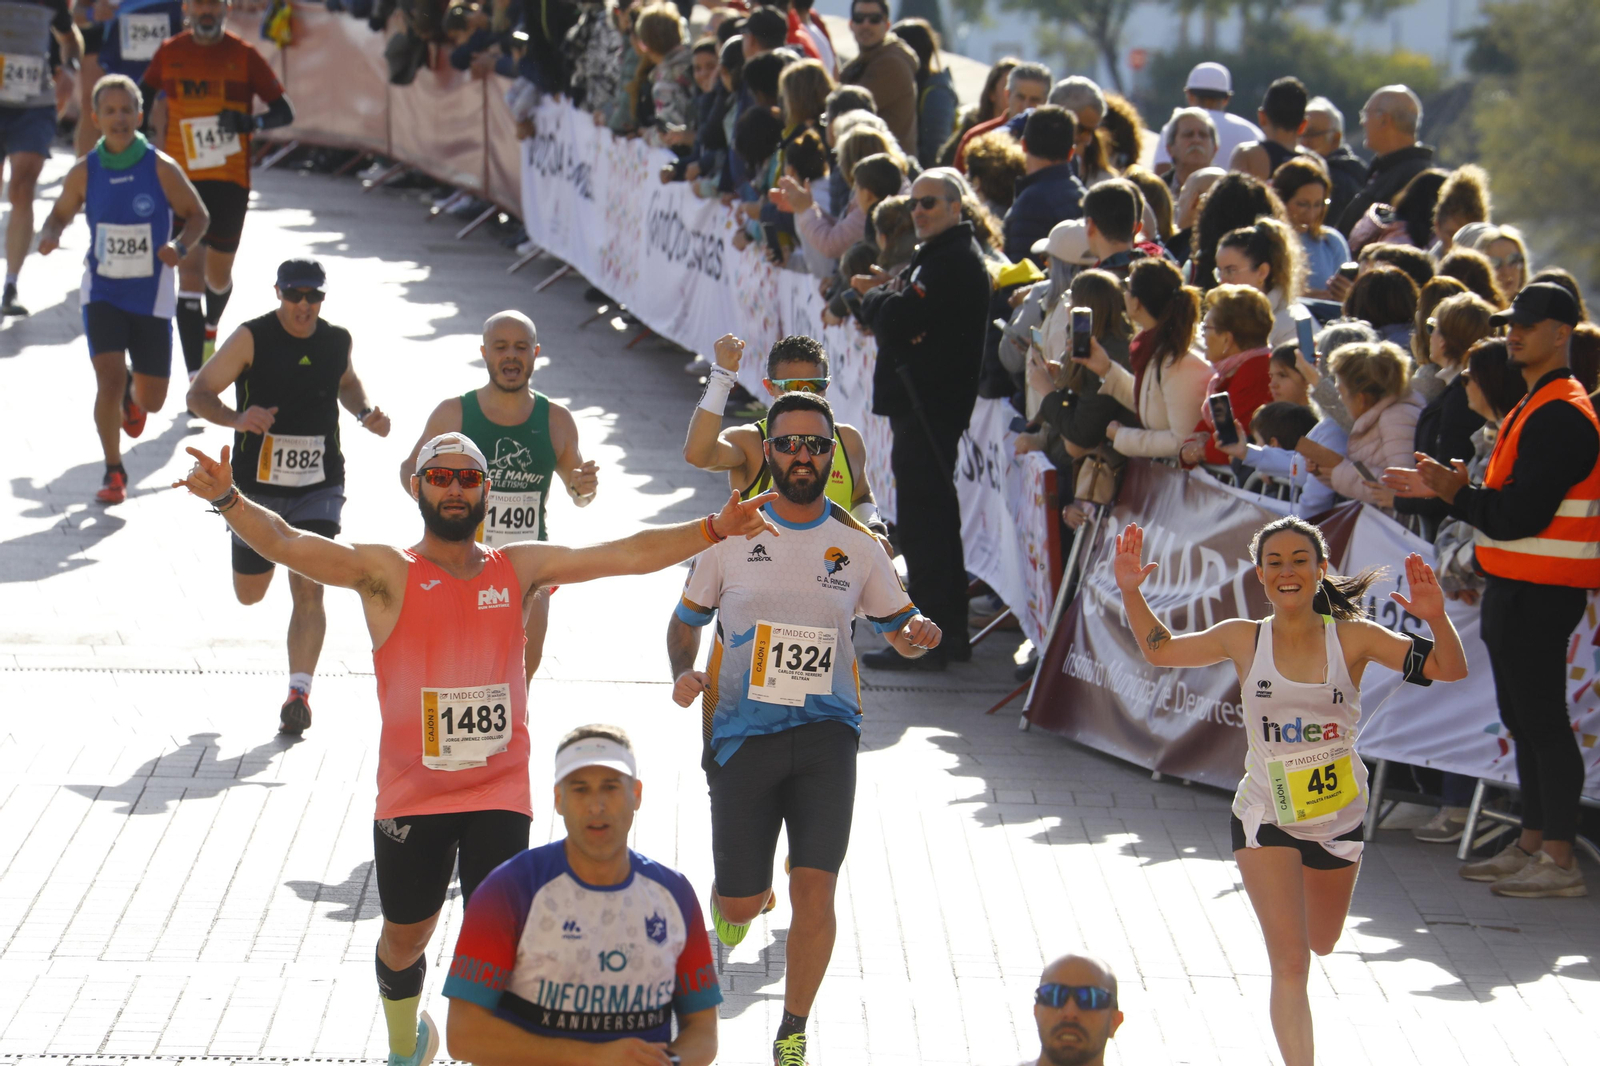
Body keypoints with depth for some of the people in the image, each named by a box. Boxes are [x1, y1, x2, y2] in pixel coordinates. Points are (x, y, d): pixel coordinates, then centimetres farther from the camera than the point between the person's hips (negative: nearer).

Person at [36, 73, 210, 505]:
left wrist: (179, 246, -21)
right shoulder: (84, 172, -6)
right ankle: (113, 472, 5)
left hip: (152, 296, 0)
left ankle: (132, 394, 47)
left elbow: (198, 215, -1)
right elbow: (61, 214, 9)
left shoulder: (161, 168, -11)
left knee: (152, 401, 7)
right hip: (102, 293, 0)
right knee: (109, 382, -16)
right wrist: (49, 236, -14)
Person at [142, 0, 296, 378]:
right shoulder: (169, 53, 1)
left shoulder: (244, 55, -3)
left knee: (219, 275, 13)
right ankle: (196, 381, -17)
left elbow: (284, 112, -1)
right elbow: (143, 96, 18)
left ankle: (211, 328, 50)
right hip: (182, 179, 0)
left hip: (231, 180, 1)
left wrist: (252, 122, -21)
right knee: (190, 272, -12)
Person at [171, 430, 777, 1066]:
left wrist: (713, 530, -3)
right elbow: (287, 545, -18)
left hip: (499, 793, 1)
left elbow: (629, 555, 5)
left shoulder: (518, 569, 5)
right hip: (411, 795, -1)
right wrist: (227, 500, -34)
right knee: (405, 937, 15)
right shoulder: (387, 574, -5)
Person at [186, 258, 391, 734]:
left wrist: (365, 414, 4)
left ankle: (299, 692, -10)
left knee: (309, 589, -13)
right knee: (249, 595, 13)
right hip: (257, 485, -1)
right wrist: (236, 418, -30)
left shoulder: (337, 341, 1)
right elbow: (198, 394, -11)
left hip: (319, 487, 1)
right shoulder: (252, 339, -11)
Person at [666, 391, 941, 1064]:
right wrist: (684, 673, -8)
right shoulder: (731, 535, 2)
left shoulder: (857, 546, 5)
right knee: (741, 903, 3)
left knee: (815, 890, -11)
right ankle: (734, 903, 43)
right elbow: (687, 619, 12)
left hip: (826, 731, 0)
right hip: (742, 731, 0)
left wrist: (916, 636, -9)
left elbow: (896, 627, 15)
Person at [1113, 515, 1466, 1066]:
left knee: (1321, 943, 25)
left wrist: (1436, 618, -30)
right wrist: (1131, 591, -3)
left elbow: (1451, 671, -12)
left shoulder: (1353, 638, -9)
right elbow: (1160, 650, 9)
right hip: (1266, 818, -2)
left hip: (1339, 816, 2)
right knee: (1290, 963, -12)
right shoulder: (1244, 639, -7)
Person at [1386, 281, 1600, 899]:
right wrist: (1446, 490, 10)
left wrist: (1457, 494, -11)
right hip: (1516, 586, 11)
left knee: (1541, 718, -9)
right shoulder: (1536, 407, 18)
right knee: (1524, 717, 14)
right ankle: (1532, 844, 21)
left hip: (1540, 591, -11)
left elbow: (1521, 515, -23)